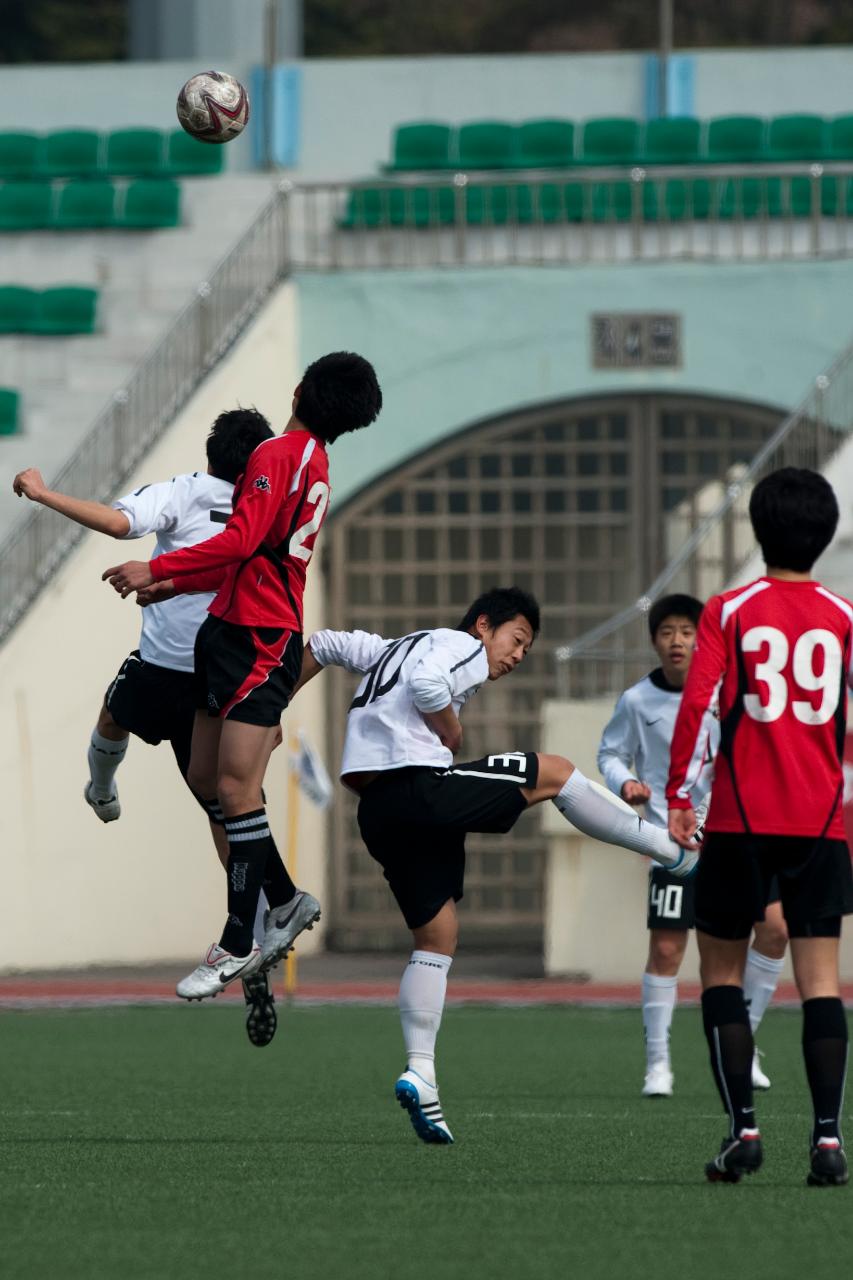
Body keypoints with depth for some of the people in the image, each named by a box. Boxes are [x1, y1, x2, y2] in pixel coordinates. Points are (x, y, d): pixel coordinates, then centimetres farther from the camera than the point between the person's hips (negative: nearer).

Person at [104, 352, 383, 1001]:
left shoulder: (279, 454, -12)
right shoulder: (315, 463, 18)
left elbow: (242, 540, -22)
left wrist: (157, 569, -17)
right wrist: (174, 585, 29)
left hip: (260, 642, -10)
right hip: (232, 632, 10)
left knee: (236, 788, -11)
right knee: (207, 778, 13)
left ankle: (238, 947, -11)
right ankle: (287, 900, 21)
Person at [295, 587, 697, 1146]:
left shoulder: (398, 648, 30)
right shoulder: (462, 647, 2)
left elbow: (325, 645, 34)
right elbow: (426, 684, -19)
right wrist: (452, 734, -3)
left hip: (377, 811, 9)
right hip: (420, 783, -9)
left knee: (437, 935, 12)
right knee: (553, 773, 4)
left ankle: (420, 1072, 2)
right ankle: (677, 848, 6)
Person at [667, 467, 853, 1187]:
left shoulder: (729, 612, -2)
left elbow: (696, 702, -10)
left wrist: (678, 794, -5)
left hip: (741, 817, -2)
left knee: (722, 970, 9)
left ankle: (743, 1128, -2)